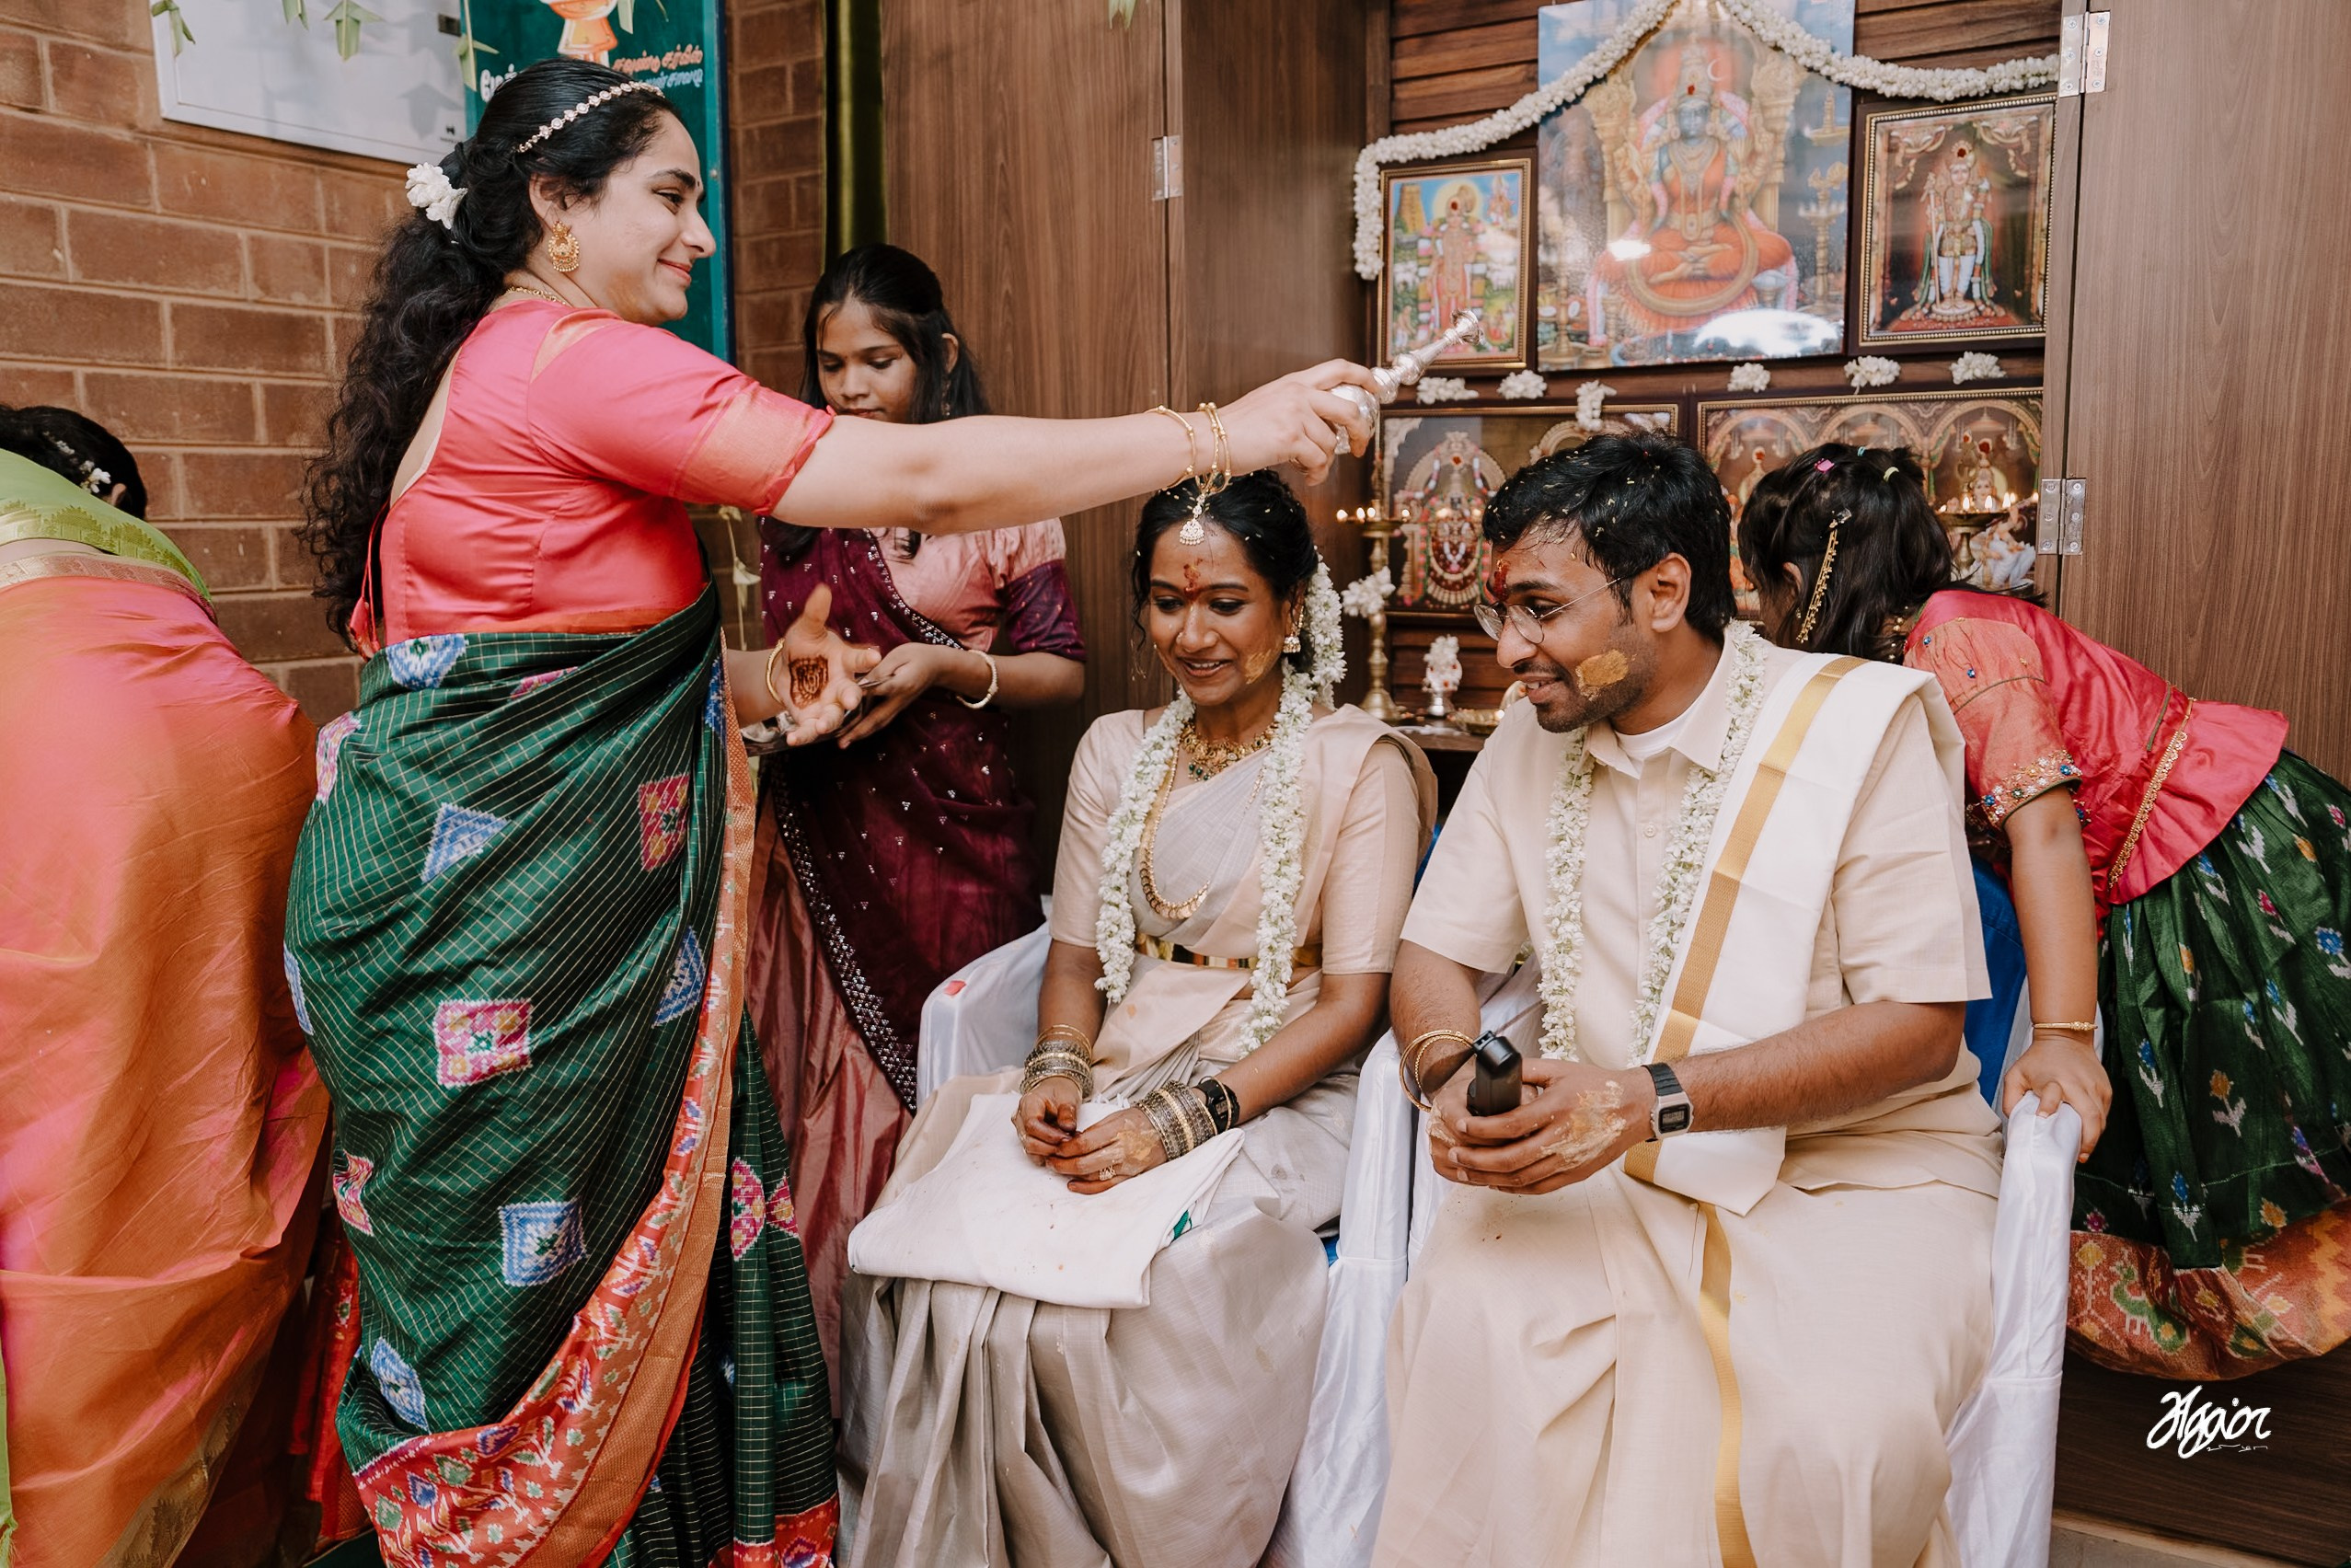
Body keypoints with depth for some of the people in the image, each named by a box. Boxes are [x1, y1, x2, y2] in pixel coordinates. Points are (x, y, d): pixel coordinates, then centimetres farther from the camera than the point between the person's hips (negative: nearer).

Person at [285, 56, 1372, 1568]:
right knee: (529, 1278, 5)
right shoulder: (580, 361, -16)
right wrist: (1224, 432, -16)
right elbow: (921, 479, -22)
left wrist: (738, 680, 6)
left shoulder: (475, 366, 16)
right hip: (506, 919, -9)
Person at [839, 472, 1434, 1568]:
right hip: (1115, 1080, 4)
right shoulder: (1115, 750, 14)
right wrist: (1058, 1069, -8)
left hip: (1278, 1099, -4)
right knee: (929, 1263, -21)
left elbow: (1353, 1004, -8)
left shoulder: (1361, 764, -2)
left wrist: (1183, 1118, -18)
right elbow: (1077, 952, 14)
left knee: (1097, 1285, -28)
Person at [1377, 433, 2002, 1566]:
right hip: (1607, 1169, 3)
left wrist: (1649, 1099, -25)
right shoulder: (1534, 737, 6)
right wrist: (1452, 1072, -15)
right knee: (1463, 1324, -26)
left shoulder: (1862, 721, -9)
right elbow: (1434, 953, 9)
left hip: (1856, 1169, -3)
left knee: (1831, 1423, -31)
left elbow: (1918, 1027, -14)